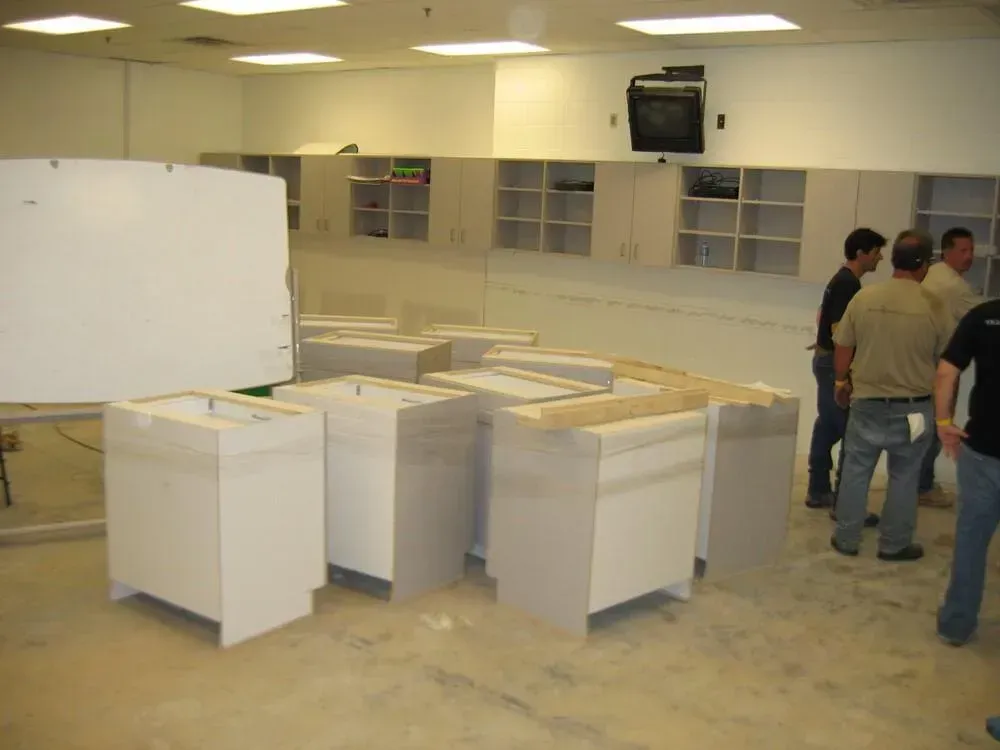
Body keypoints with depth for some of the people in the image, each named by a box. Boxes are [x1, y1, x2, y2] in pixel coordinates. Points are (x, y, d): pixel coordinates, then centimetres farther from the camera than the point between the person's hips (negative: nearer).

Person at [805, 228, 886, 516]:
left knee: (827, 426, 14)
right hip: (835, 363, -10)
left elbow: (822, 318, 23)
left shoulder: (841, 279, 12)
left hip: (825, 359, 10)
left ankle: (818, 490, 22)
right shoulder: (849, 284, -19)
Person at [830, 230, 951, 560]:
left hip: (867, 403, 1)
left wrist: (842, 383, 19)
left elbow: (842, 350, 0)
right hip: (913, 406, -1)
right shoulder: (932, 305, -11)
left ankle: (846, 539, 22)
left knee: (856, 471, 13)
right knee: (904, 477, 13)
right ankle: (894, 544, 23)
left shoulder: (864, 297, -7)